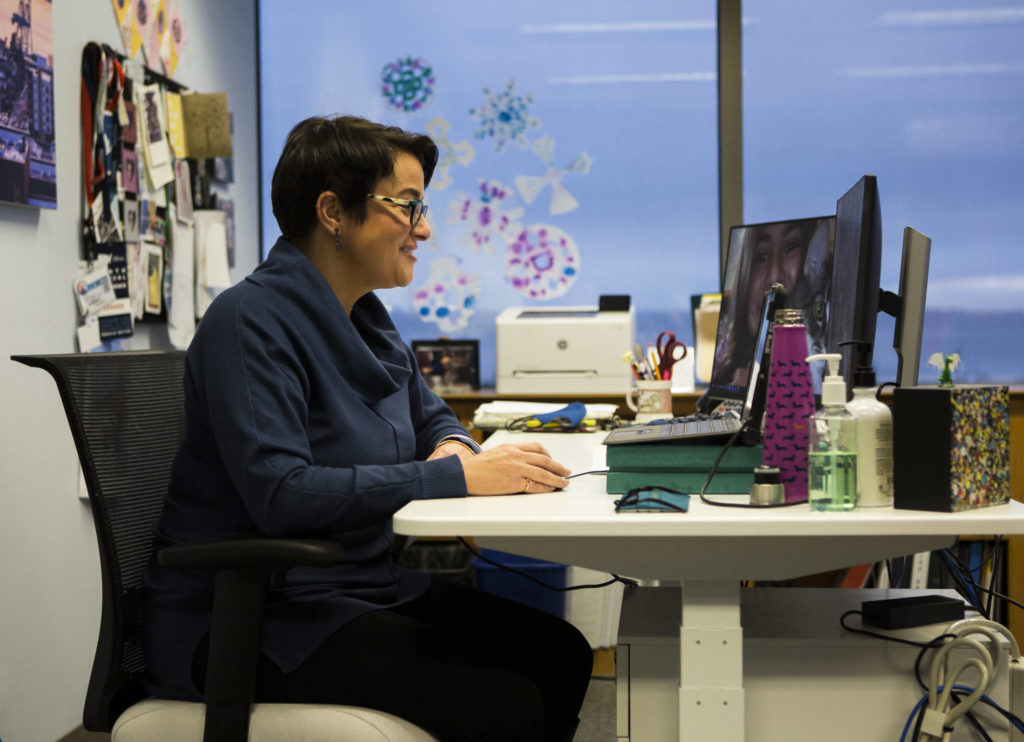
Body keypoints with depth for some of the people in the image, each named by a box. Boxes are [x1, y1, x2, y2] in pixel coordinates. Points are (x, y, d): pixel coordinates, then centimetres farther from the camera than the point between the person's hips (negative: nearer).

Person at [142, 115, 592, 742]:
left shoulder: (369, 320, 11)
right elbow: (279, 494, -28)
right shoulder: (252, 321, -17)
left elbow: (431, 417, 26)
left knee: (563, 655, -7)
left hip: (368, 587, 9)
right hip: (249, 618, -9)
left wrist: (453, 448, 0)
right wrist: (455, 477, -28)